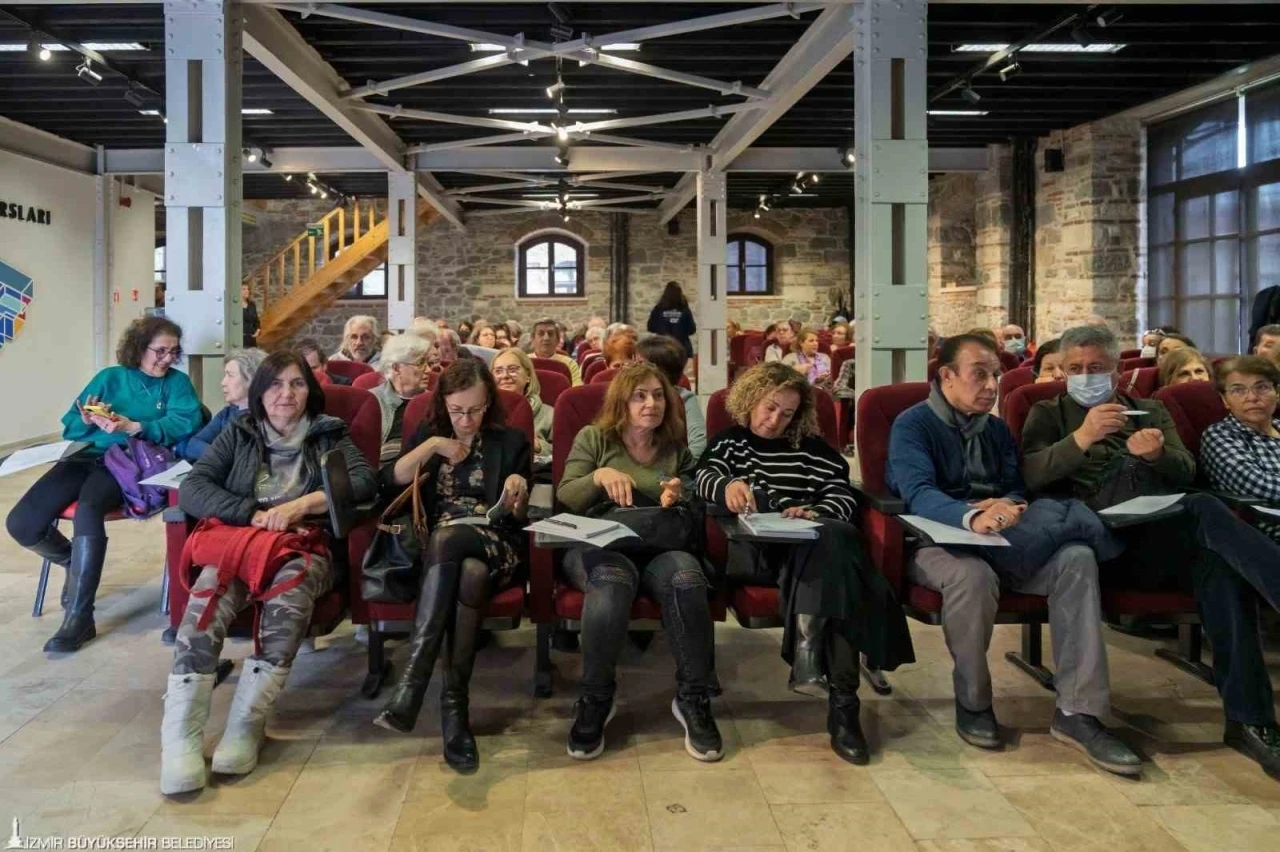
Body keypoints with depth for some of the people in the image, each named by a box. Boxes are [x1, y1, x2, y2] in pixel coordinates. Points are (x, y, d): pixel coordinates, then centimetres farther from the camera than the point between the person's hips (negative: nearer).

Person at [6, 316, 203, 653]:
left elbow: (185, 423, -10)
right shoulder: (110, 377, 17)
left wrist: (133, 428, -22)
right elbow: (70, 427, 11)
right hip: (87, 457, 4)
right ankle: (75, 563, 18)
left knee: (87, 510, -36)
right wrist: (89, 423, -13)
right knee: (21, 523, -16)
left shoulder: (177, 382, 11)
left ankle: (78, 619, -27)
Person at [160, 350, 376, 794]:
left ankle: (246, 724, -36)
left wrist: (301, 505, -16)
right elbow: (192, 488, 3)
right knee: (210, 589, -34)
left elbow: (366, 481, -3)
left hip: (304, 545, -1)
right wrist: (253, 514, -12)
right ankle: (180, 733, -39)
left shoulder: (329, 434, 14)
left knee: (290, 587, -38)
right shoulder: (238, 433, 17)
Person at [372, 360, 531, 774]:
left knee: (445, 539, -37)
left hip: (494, 547, -1)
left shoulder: (511, 442, 14)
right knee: (469, 574, -36)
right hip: (435, 548, 1)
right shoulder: (428, 434, 19)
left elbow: (516, 518, 8)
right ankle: (453, 705, -41)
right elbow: (388, 482, 3)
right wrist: (431, 447, -5)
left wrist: (517, 493, -13)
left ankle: (411, 684, -42)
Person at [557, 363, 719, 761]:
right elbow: (564, 499, 3)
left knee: (687, 575, -36)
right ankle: (595, 698, -23)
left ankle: (693, 698, -22)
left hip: (659, 547, 2)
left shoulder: (676, 449, 20)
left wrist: (677, 502, -2)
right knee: (612, 578, -40)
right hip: (597, 545, -2)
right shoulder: (592, 438, 13)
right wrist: (599, 477, -16)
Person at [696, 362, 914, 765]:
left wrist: (815, 514, -13)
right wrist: (727, 485, -24)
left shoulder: (812, 448, 26)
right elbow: (705, 476, 1)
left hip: (809, 541, 2)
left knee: (832, 537, -34)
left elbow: (843, 497, 11)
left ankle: (820, 667, -44)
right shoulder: (729, 441, 23)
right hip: (753, 545, -2)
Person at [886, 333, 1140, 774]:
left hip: (999, 540, 6)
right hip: (938, 539, -6)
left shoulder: (997, 429, 19)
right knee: (973, 575, -39)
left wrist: (1007, 505, -18)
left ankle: (1077, 710, -21)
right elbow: (918, 493, -21)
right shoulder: (912, 425, -4)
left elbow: (1017, 490, 10)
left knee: (1076, 558, -21)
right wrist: (973, 516, -42)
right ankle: (972, 701, -14)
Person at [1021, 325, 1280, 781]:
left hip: (1167, 543, 3)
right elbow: (1032, 474, -1)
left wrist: (1158, 453, -12)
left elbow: (1185, 474, 12)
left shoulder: (1151, 412, 29)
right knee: (1204, 510, -31)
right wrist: (1082, 438, -18)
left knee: (1220, 566, -32)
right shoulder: (1048, 414, 20)